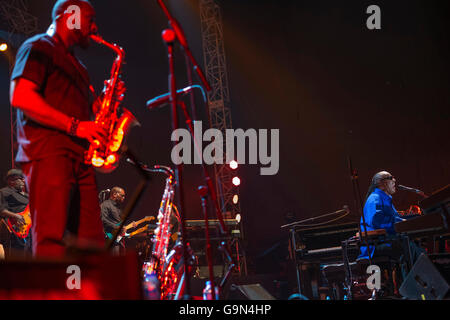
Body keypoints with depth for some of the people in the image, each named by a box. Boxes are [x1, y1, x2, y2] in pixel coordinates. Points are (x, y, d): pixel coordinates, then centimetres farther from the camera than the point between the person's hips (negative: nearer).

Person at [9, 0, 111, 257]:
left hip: (79, 157, 9)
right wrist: (74, 126, -16)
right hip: (47, 154, -9)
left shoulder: (77, 66, 29)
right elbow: (21, 98, -13)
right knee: (52, 242, -17)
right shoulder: (38, 48, 2)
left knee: (92, 243, 0)